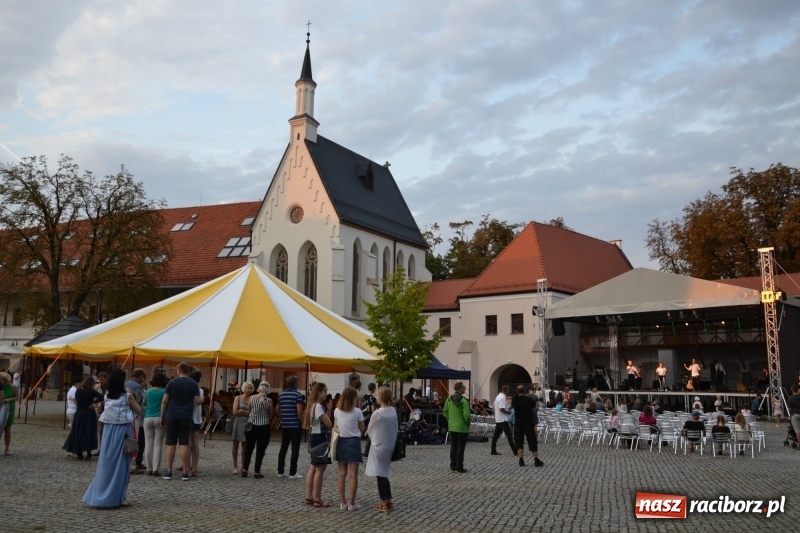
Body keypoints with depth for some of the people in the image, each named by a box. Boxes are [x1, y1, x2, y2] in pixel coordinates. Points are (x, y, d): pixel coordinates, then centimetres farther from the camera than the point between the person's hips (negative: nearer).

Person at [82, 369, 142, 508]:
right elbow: (139, 411, 3)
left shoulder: (107, 396, 5)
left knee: (106, 463, 12)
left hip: (108, 430, 5)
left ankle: (99, 495, 17)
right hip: (122, 430, -5)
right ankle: (117, 498, 5)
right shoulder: (127, 396, -8)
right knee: (120, 464, 2)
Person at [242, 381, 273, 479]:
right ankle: (257, 471, 8)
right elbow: (272, 414, -2)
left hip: (252, 425, 2)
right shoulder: (269, 400, -9)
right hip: (264, 426, -2)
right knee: (260, 450, 6)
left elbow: (248, 411, 3)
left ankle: (244, 469, 18)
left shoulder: (252, 398, -5)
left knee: (249, 448, 14)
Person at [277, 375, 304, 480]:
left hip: (284, 425, 6)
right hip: (295, 425, -6)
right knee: (295, 449, -1)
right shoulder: (297, 395, -12)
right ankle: (292, 473, -2)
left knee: (283, 448, 12)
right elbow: (299, 411, -18)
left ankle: (280, 471, 15)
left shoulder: (281, 395, 9)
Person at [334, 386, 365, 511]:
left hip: (341, 441, 4)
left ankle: (342, 502, 14)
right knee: (353, 475, 1)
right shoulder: (357, 412, -11)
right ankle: (351, 503, 3)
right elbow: (362, 429, -2)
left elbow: (336, 425, 10)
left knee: (342, 474, 10)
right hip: (353, 442, -4)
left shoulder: (337, 411, -1)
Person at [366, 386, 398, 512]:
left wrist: (372, 439, 14)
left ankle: (385, 503, 7)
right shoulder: (393, 411, 0)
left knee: (380, 475, 3)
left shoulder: (377, 413, -19)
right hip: (390, 446, 7)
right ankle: (387, 501, 19)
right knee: (383, 474, 17)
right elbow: (395, 429, 8)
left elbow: (369, 430, -5)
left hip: (378, 446, -7)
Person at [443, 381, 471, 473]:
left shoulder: (449, 400, 1)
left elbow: (445, 412, 7)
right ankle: (459, 468, 6)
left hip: (452, 427, 6)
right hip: (462, 428, -6)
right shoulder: (464, 401, -17)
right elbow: (467, 415, -20)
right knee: (460, 448, 3)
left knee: (453, 447, 14)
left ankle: (453, 466, 19)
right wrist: (468, 422, -3)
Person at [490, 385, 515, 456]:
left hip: (498, 419, 10)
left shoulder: (498, 396, 12)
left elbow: (494, 405, 22)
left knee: (496, 435, 9)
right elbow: (502, 409, -25)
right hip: (503, 420, -10)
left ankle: (493, 450, 10)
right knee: (509, 435, -5)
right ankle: (514, 450, -2)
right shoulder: (503, 398, -19)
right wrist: (509, 412, -10)